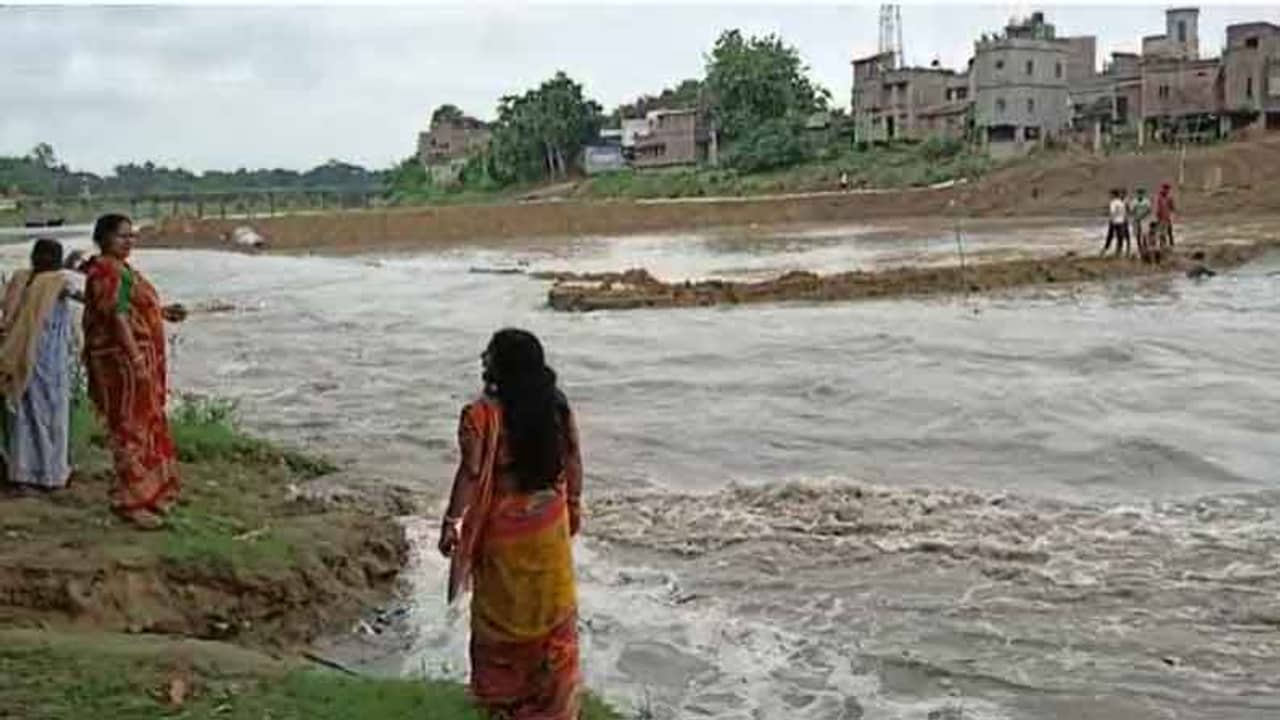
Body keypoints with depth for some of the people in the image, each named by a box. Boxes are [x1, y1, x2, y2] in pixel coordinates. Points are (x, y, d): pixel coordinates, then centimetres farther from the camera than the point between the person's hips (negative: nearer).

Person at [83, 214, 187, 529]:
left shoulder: (121, 268, 15)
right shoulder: (106, 271, -16)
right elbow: (116, 316, -24)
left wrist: (163, 312, 15)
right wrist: (136, 360, -28)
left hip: (140, 358, 10)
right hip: (122, 359, -10)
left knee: (146, 424, 17)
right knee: (131, 426, -5)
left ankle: (150, 490, 28)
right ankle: (131, 501, 2)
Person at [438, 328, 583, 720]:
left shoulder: (482, 414, -20)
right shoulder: (557, 404, -5)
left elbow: (471, 474, -20)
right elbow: (573, 460, 2)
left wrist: (451, 521, -10)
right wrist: (574, 504, 15)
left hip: (503, 527, -4)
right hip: (550, 520, 4)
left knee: (501, 608, 14)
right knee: (551, 606, 17)